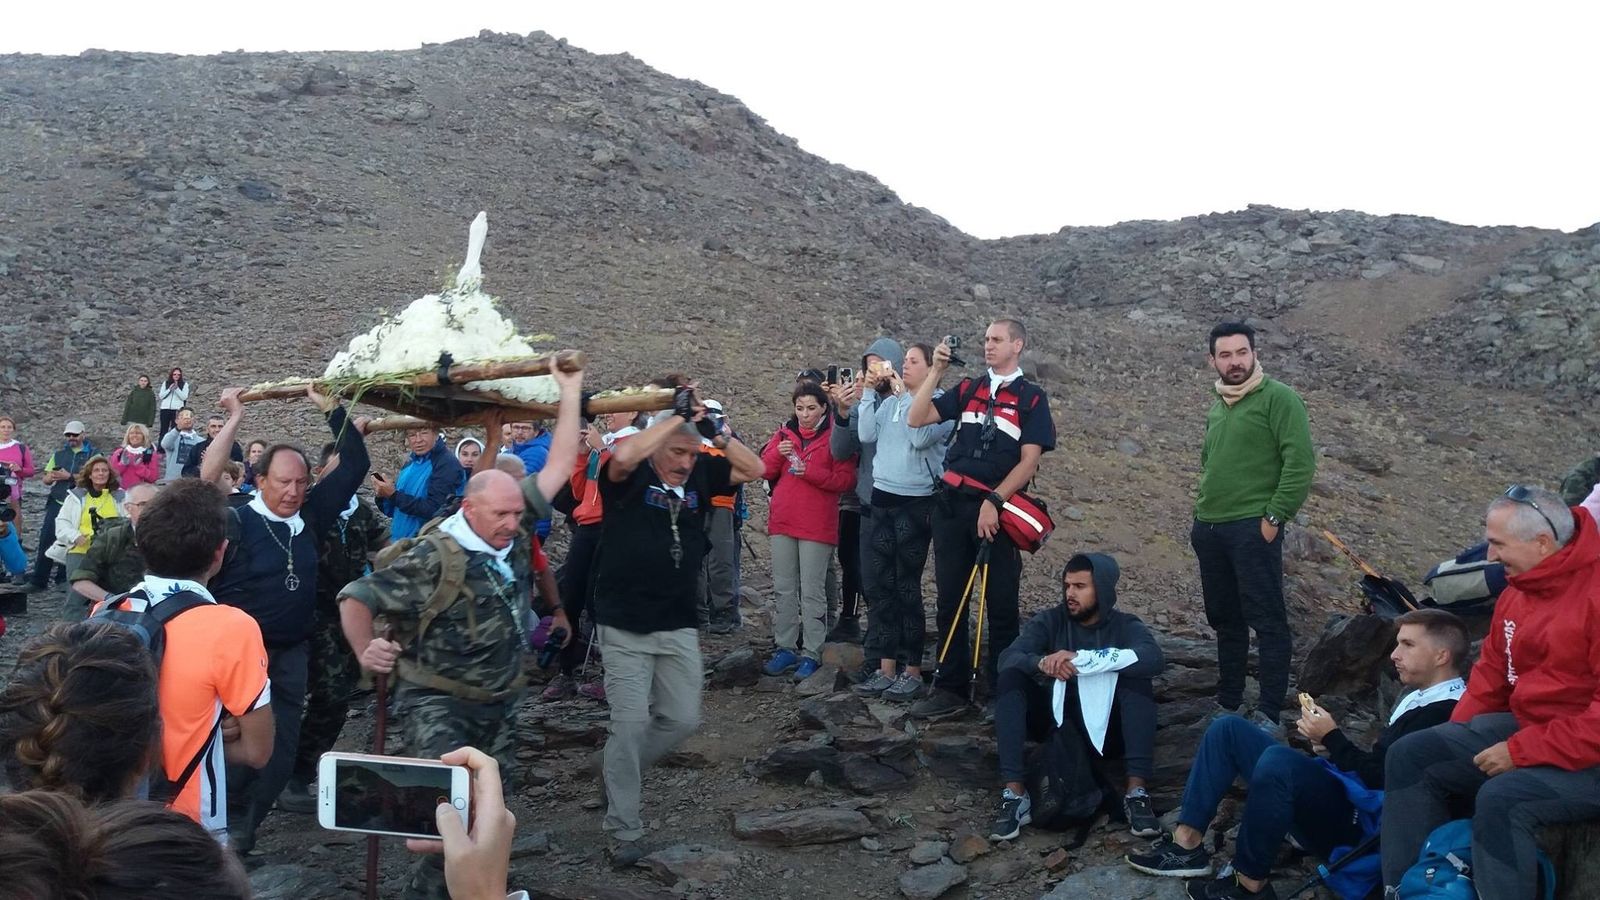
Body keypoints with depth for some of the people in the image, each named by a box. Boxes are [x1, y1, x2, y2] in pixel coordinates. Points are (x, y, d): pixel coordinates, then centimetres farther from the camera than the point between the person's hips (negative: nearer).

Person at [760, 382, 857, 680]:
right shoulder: (784, 434, 11)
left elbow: (845, 479, -9)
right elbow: (764, 470, 8)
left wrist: (810, 472, -20)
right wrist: (777, 452, -11)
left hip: (816, 525, -5)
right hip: (782, 521, 5)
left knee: (812, 591, -3)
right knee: (784, 588, 9)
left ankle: (811, 654, 2)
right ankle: (786, 647, 18)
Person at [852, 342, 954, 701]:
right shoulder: (889, 401, 11)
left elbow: (920, 438, -22)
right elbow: (867, 435, 0)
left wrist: (904, 395, -14)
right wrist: (869, 392, 0)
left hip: (916, 502, -6)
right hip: (881, 498, 6)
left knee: (907, 587, -2)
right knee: (878, 584, 7)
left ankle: (912, 672, 7)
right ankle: (885, 668, 14)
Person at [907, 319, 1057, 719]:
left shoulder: (1031, 398, 1)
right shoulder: (967, 389, 12)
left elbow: (1029, 461, -6)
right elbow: (916, 419, 6)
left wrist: (994, 502, -16)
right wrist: (936, 371, -1)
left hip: (996, 509, -4)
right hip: (952, 504, 4)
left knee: (1001, 604, 3)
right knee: (950, 600, 6)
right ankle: (951, 688, 13)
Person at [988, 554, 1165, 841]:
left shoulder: (1125, 625, -4)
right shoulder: (1050, 621, -1)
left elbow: (1153, 658, -28)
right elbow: (1008, 657, -17)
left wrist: (1082, 659, -37)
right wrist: (1041, 662, -40)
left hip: (1105, 729, -1)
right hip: (1056, 721, 1)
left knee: (1138, 679, -27)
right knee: (1011, 676, -23)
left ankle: (1136, 793, -32)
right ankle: (1014, 794, -32)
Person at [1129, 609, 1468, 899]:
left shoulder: (1443, 714, -15)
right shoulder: (1417, 698, 17)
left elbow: (1381, 779, -21)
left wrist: (1333, 738, -12)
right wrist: (1334, 742, 5)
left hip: (1358, 819, -10)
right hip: (1341, 791, 10)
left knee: (1277, 760, -36)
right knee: (1228, 728, 5)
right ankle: (1188, 844, -3)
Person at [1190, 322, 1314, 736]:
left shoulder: (1278, 398, -6)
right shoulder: (1216, 407, 16)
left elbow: (1301, 461, -13)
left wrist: (1274, 517, -14)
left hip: (1253, 528, -7)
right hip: (1209, 529, 8)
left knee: (1268, 623, -2)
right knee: (1225, 622, 15)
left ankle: (1269, 715, 3)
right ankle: (1227, 705, 24)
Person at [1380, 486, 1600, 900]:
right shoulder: (1518, 589, 5)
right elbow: (1491, 673, 14)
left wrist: (1522, 751, -24)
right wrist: (1454, 741, 5)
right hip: (1523, 726, 9)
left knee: (1502, 797, -32)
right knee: (1410, 756, -1)